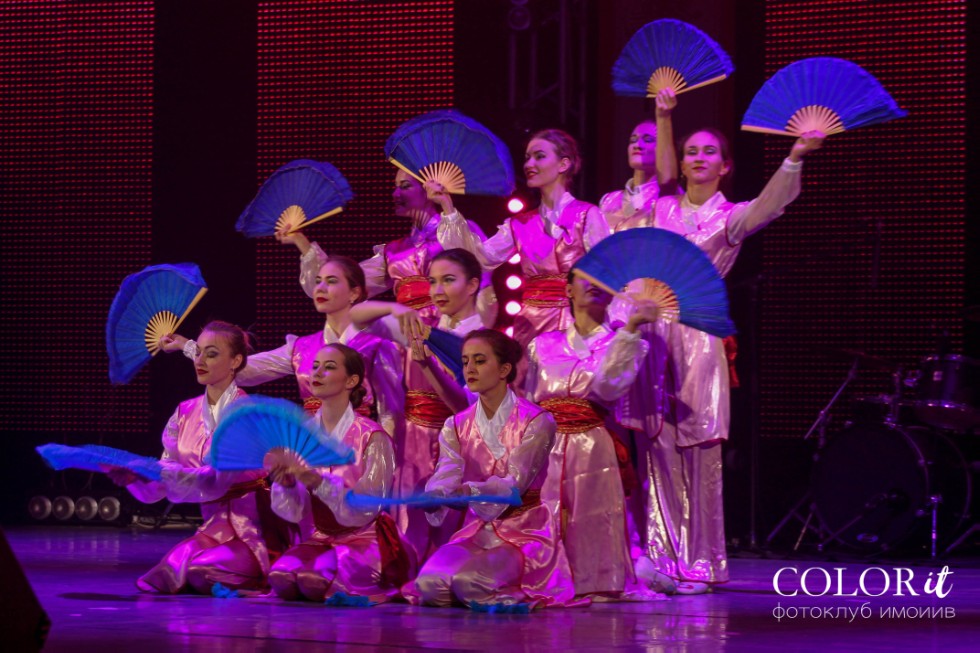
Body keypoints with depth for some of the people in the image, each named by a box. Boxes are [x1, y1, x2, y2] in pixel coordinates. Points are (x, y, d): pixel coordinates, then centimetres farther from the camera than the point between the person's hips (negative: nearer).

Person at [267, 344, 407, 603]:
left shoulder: (372, 438, -7)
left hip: (364, 543, -3)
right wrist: (286, 484, -21)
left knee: (315, 579, -34)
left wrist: (319, 482, -30)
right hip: (317, 540, 4)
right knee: (282, 575, -30)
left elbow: (366, 506, -15)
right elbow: (294, 511, 2)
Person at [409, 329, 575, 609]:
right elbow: (445, 478, -8)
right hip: (478, 530, 4)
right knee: (430, 584, -24)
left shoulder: (537, 422, -6)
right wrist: (434, 497, -34)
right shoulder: (456, 427, 9)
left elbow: (515, 483, -19)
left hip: (525, 532, -4)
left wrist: (469, 491, -40)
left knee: (469, 580, -30)